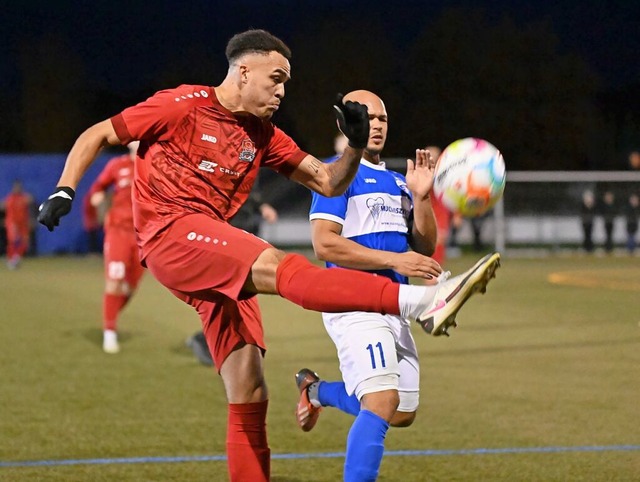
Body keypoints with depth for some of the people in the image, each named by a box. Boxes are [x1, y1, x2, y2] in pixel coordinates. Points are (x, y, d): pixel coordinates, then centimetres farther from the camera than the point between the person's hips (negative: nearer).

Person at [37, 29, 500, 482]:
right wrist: (63, 192, -7)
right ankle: (421, 302, -50)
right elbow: (95, 137, 6)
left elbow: (328, 182, 16)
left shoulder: (262, 135, 18)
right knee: (281, 267, -31)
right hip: (170, 235, -8)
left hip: (218, 263, 8)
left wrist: (355, 147, -2)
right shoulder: (182, 105, 1)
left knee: (250, 398, 0)